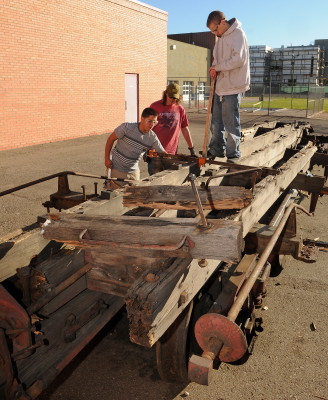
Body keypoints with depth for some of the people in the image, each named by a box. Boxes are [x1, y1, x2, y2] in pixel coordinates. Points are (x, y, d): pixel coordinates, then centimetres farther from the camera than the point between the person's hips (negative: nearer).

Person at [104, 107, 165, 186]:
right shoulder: (127, 127, -19)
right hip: (118, 169, -3)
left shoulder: (153, 138, -11)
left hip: (134, 171, 4)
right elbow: (111, 139, -8)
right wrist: (107, 158, -8)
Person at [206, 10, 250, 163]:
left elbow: (239, 59, -20)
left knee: (231, 122, -5)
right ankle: (217, 149, 26)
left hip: (233, 87, -9)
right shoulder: (221, 37, 16)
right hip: (220, 86, 9)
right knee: (216, 120, 13)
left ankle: (233, 154, 6)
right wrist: (214, 68, 1)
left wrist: (218, 67, -13)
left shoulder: (238, 34, -10)